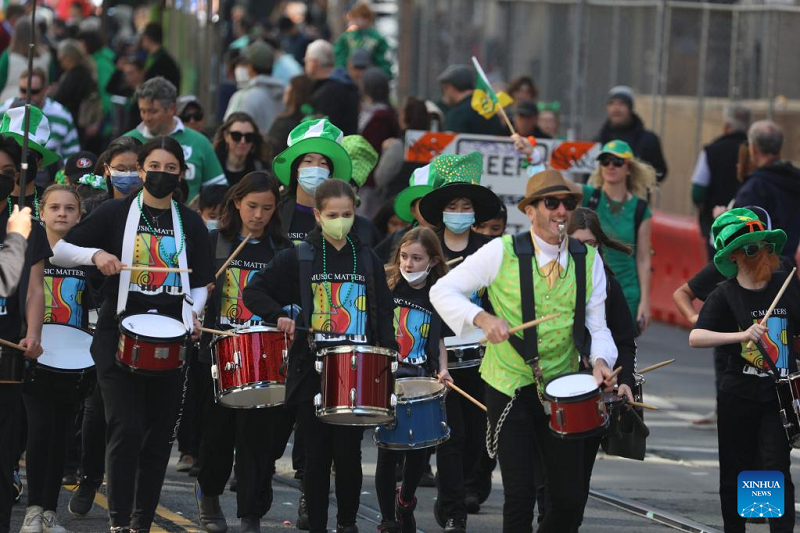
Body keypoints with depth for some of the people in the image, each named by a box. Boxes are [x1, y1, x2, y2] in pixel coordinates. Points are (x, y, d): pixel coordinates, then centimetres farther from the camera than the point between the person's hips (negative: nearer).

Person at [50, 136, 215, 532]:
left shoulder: (191, 224, 10)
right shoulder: (115, 213, 1)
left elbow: (200, 283, 14)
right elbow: (59, 252, 1)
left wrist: (193, 312, -6)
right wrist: (94, 254, -17)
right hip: (119, 332, -3)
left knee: (159, 435, 5)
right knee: (126, 429, -12)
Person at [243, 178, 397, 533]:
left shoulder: (367, 261, 9)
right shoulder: (298, 259, 2)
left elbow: (383, 313, 12)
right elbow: (254, 292, 4)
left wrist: (388, 353, -1)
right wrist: (279, 316, -12)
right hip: (312, 371, -1)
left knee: (348, 452, 0)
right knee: (317, 454, 2)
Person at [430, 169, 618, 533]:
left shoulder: (589, 260, 3)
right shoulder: (502, 252, -7)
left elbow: (596, 326, 5)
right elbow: (443, 291, -5)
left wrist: (599, 360, -16)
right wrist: (482, 318, -21)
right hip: (509, 389, -3)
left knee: (570, 499, 2)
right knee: (520, 496, -5)